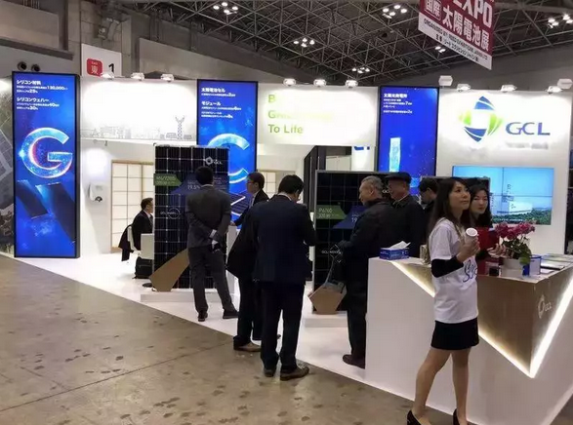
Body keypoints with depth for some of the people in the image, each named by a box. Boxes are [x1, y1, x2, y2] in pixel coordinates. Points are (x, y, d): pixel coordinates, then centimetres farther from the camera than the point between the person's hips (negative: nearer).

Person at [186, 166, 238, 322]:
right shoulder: (223, 197, -1)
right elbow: (226, 220, -12)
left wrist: (210, 233, -10)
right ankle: (228, 309, 7)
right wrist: (216, 237, -17)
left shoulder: (191, 198, 1)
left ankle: (202, 311, 7)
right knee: (220, 276, 6)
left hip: (195, 243, 1)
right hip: (214, 243, 0)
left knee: (197, 277, 5)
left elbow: (192, 221, -8)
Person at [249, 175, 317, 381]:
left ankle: (268, 364, 22)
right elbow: (312, 240, -6)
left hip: (266, 271, 5)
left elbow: (254, 238, 9)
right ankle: (288, 367, 12)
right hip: (292, 272, -4)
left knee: (269, 319, 13)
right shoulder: (298, 210, -13)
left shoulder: (258, 209, 0)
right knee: (291, 321, 6)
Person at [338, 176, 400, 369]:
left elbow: (356, 246, -26)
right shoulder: (390, 211, 6)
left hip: (363, 272, -9)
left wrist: (341, 246, -5)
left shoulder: (370, 215, -24)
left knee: (358, 312, 5)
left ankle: (359, 354, 13)